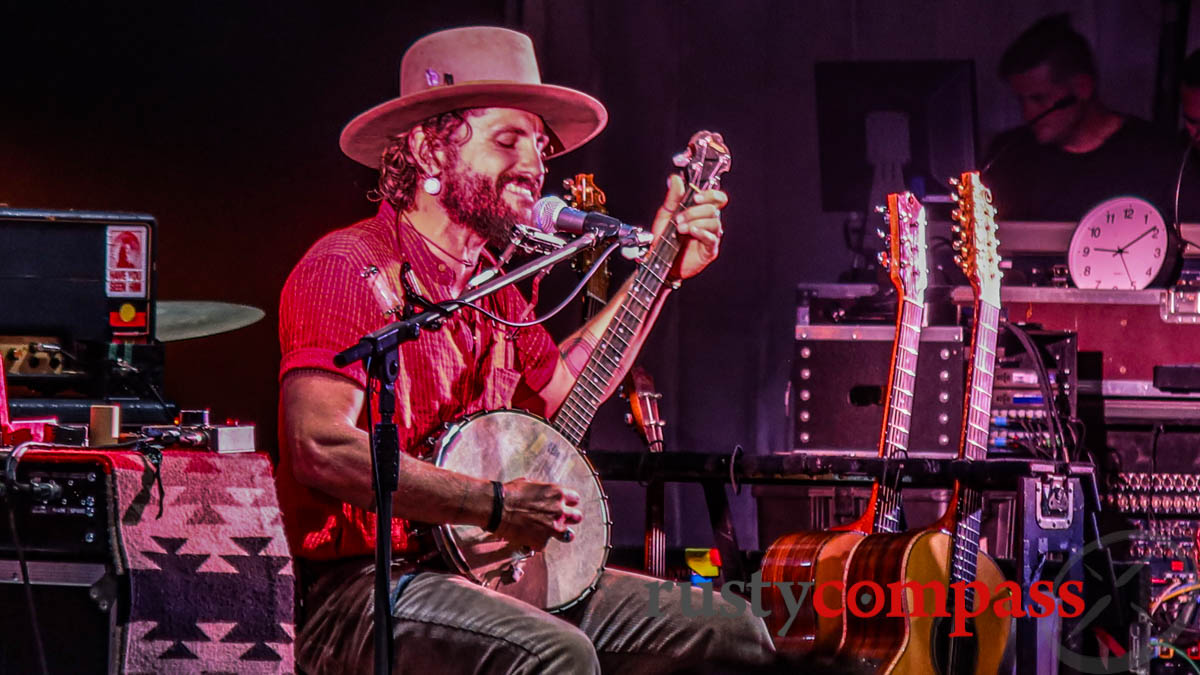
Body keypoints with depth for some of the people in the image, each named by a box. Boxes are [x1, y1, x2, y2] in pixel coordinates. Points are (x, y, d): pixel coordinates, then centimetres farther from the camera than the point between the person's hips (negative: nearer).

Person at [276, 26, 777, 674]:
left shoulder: (491, 287, 17)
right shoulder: (349, 269, -12)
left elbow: (561, 385, 35)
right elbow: (322, 448, -25)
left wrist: (661, 270, 28)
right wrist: (497, 505, -25)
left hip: (489, 572, 9)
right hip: (364, 589, -9)